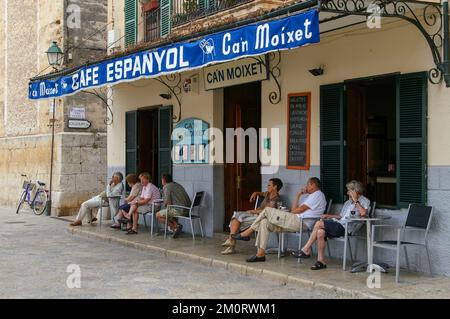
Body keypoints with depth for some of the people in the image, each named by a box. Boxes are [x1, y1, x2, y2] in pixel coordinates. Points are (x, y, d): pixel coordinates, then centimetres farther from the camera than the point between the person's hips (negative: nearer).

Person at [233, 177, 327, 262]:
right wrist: (298, 195, 17)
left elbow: (299, 210, -9)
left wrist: (290, 213, 9)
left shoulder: (317, 195, -2)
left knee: (267, 210, -12)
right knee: (264, 222, -3)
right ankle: (260, 254, -9)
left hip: (299, 222, -10)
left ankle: (248, 233, -3)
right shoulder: (312, 196, 31)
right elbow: (294, 209, 21)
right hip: (296, 222, 10)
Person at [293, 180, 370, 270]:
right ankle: (321, 261, -18)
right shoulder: (348, 202, 29)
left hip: (346, 228, -8)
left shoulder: (364, 201, 3)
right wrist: (329, 216, 18)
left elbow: (363, 213, -19)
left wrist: (356, 201, -10)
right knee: (320, 232, -23)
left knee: (319, 223, -19)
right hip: (339, 225, 8)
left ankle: (306, 250, -10)